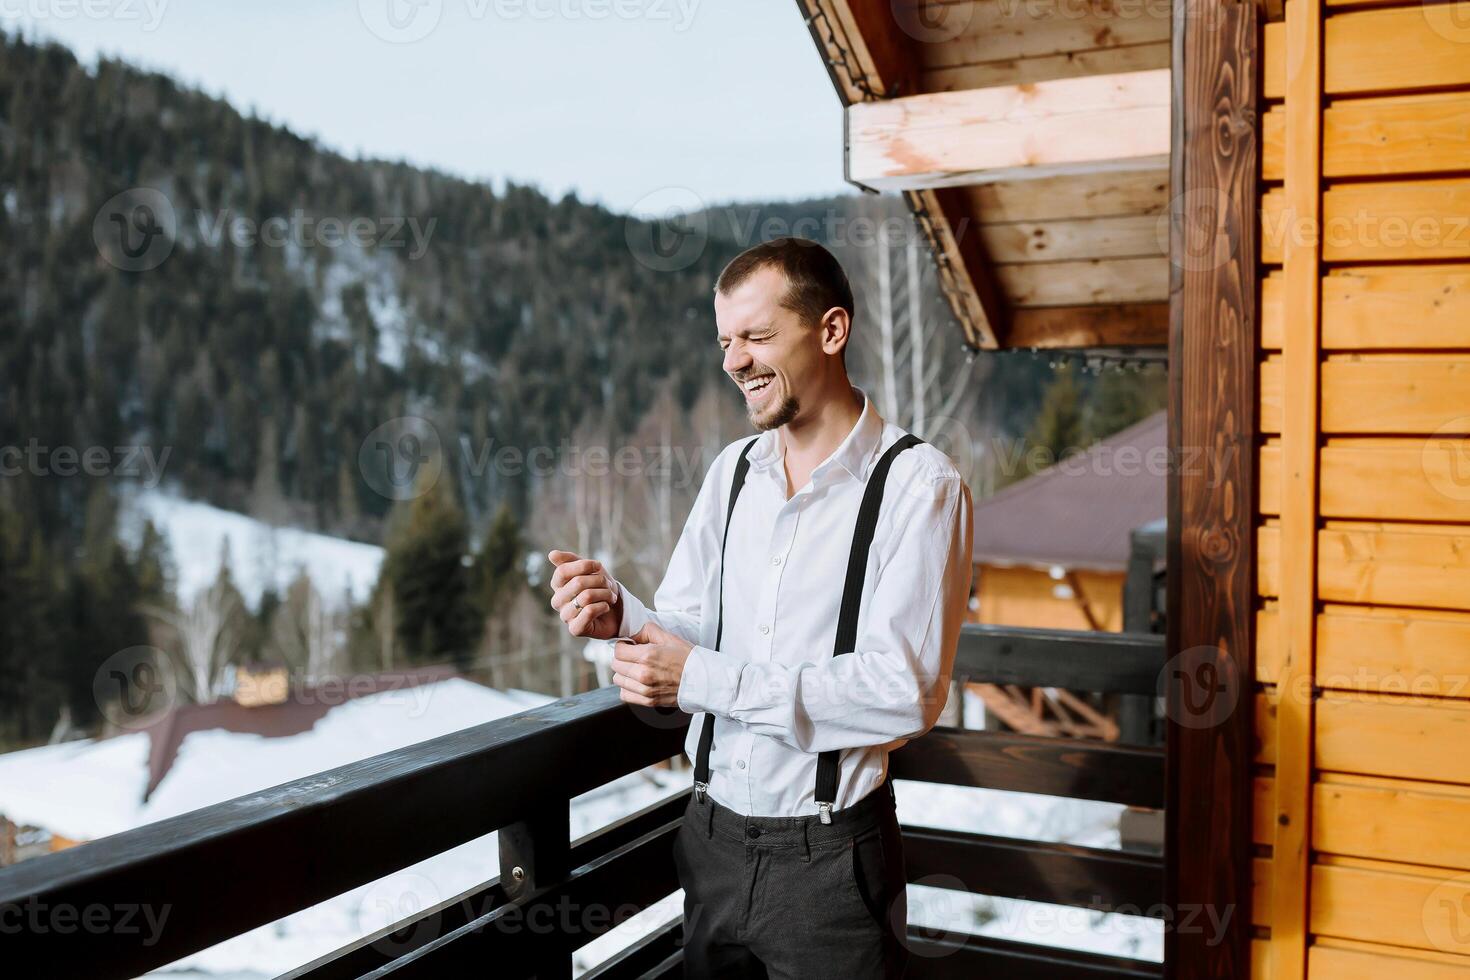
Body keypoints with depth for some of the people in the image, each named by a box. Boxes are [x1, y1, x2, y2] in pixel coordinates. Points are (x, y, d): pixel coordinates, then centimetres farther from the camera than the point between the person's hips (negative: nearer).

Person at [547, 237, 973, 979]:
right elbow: (692, 632, 7)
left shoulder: (918, 485, -13)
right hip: (711, 834, 5)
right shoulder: (733, 470, 6)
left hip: (828, 856, -5)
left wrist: (707, 679, -21)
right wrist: (620, 613, -15)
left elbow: (905, 692, -20)